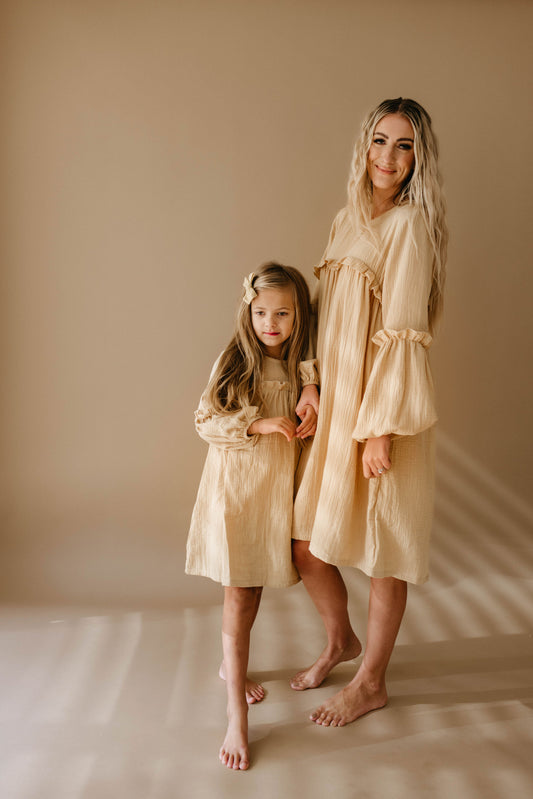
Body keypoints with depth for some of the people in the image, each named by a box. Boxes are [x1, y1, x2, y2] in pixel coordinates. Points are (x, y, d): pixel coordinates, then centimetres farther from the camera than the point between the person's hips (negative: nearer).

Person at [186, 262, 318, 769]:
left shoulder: (302, 368, 2)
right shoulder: (233, 362, -8)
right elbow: (205, 421, -9)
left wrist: (312, 404, -6)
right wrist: (259, 424, -20)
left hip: (277, 487, 4)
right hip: (235, 485, -4)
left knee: (255, 585, 17)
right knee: (239, 594, -4)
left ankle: (231, 665, 42)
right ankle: (237, 716, 2)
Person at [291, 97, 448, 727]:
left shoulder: (411, 224, -10)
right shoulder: (348, 219, 13)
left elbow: (402, 333, -16)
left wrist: (381, 428, -18)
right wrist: (312, 382, 2)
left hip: (383, 404, -7)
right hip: (334, 404, 7)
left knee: (382, 546, 7)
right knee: (304, 540, 12)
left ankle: (371, 682, 26)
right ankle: (340, 640, 39)